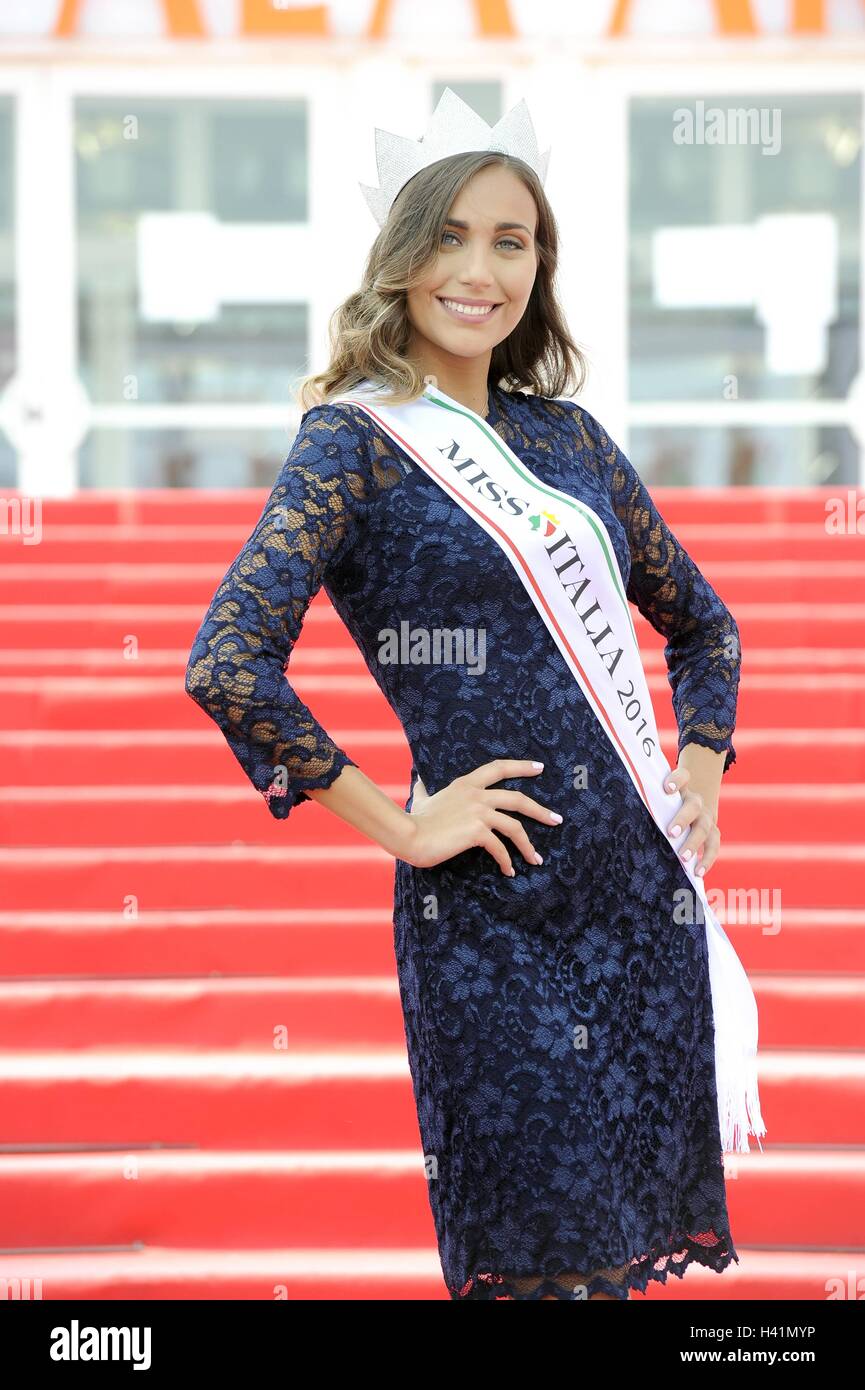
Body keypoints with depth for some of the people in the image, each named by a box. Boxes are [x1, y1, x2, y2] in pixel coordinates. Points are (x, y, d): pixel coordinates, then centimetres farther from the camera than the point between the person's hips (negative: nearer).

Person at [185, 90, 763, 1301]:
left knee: (624, 1244, 9)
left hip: (641, 886, 6)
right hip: (487, 914, -6)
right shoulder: (356, 440, -5)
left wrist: (701, 774, 11)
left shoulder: (566, 435, 12)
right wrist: (401, 828, -13)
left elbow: (700, 621, 26)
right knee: (535, 1259, -1)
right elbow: (229, 664, -17)